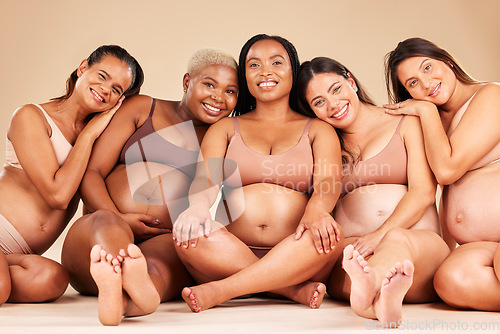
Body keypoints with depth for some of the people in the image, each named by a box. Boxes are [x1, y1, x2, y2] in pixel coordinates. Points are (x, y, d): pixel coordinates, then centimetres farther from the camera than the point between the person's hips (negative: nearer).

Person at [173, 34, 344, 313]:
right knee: (188, 233, -30)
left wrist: (316, 209, -29)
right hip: (230, 256, 1)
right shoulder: (225, 128, 19)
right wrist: (198, 207, -25)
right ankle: (297, 291, -27)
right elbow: (206, 179, 1)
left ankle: (218, 290, -31)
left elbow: (328, 181, -3)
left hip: (295, 256, 0)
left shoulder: (318, 130, 16)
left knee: (328, 233, -32)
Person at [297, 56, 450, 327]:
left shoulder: (406, 124, 13)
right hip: (350, 250, 2)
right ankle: (383, 297, -67)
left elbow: (423, 192, 1)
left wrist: (380, 236, -14)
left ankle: (366, 290, -70)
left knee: (397, 239, -38)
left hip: (419, 243, -1)